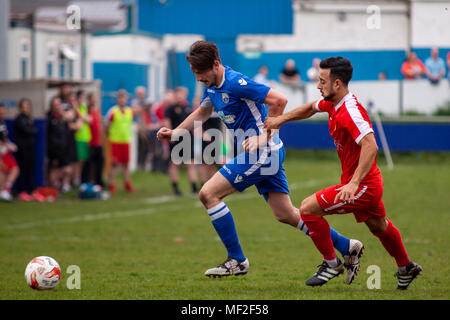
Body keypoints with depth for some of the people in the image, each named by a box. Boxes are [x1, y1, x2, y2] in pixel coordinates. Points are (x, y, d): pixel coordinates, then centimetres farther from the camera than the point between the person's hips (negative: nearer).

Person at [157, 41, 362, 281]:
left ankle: (237, 260, -5)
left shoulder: (235, 83, -19)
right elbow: (202, 112, 30)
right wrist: (176, 132, 19)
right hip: (262, 154, 10)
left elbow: (279, 101, -22)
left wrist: (264, 137, -20)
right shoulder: (212, 85, 10)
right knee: (286, 215, 11)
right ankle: (347, 247, 16)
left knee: (208, 194, -10)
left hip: (262, 153, -10)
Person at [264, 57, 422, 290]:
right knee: (378, 226, 28)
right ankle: (406, 268, 48)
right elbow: (311, 108, 25)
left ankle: (331, 263, 1)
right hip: (370, 184, 10)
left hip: (362, 186, -10)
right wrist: (281, 119, 16)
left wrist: (354, 183, -43)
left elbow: (371, 146, -37)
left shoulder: (351, 111, -26)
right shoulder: (332, 103, 3)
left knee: (308, 208, -12)